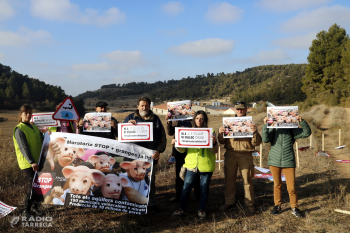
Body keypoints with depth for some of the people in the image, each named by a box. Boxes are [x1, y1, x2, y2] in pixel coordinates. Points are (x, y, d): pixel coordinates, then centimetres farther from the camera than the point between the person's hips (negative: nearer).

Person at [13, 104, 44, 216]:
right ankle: (26, 210, 8)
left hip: (37, 161, 7)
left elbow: (42, 141, 19)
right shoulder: (19, 129, -8)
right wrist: (32, 162, -24)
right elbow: (23, 147, -17)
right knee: (32, 184, -6)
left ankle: (34, 206, 23)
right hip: (27, 163, -7)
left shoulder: (34, 127, 16)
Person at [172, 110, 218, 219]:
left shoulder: (210, 132, 0)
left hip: (206, 166, -2)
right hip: (192, 165, 2)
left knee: (204, 188, 8)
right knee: (186, 187, 5)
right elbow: (182, 149, 8)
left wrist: (214, 142, -24)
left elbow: (215, 151, -4)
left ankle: (201, 210, 25)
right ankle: (182, 208, 20)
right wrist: (176, 144, -12)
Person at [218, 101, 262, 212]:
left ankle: (249, 203, 17)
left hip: (245, 155, -2)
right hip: (230, 154, 2)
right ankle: (229, 202, 21)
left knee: (247, 180, 2)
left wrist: (255, 132, -18)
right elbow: (222, 142, 9)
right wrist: (220, 134, -11)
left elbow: (256, 143, -1)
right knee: (229, 179, 8)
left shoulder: (250, 123, 6)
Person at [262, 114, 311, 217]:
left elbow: (306, 133, -5)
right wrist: (265, 125, -24)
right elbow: (265, 139, -14)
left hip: (288, 162, -1)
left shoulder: (292, 130, 3)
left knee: (291, 187, -1)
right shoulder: (273, 129, 2)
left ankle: (294, 208, 18)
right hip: (274, 161, 1)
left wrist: (302, 121, -19)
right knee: (277, 185, 14)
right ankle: (277, 205, 29)